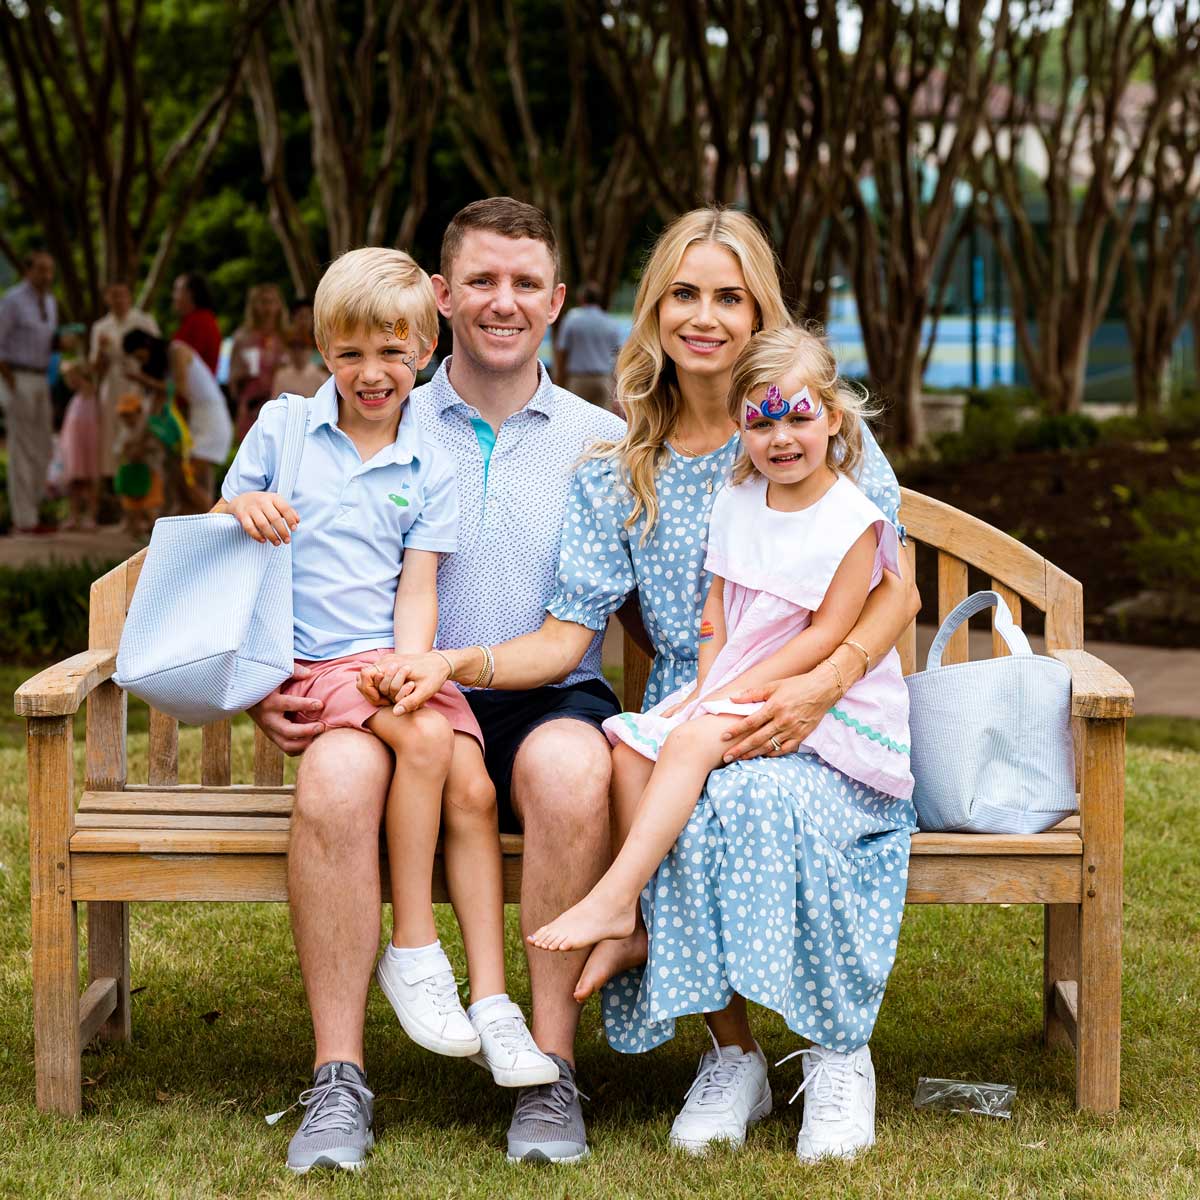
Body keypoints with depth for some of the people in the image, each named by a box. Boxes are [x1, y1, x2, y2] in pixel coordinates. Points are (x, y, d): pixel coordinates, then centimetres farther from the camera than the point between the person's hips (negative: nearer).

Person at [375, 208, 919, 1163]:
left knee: (765, 797, -37)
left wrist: (822, 685, -19)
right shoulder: (616, 475, 11)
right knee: (691, 818, -35)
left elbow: (896, 591, 0)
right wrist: (457, 663, -15)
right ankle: (732, 1055, -10)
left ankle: (839, 1054, -15)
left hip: (821, 726, -2)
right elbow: (567, 635, 4)